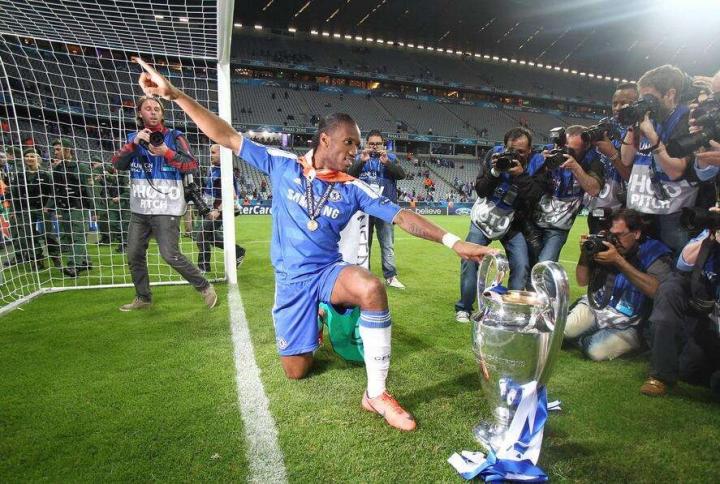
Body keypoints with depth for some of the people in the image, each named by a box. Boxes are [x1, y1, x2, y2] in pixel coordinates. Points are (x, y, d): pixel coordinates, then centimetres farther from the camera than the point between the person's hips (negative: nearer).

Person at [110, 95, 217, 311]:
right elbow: (117, 164, 0)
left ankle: (205, 287, 4)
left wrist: (166, 152, -23)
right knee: (134, 256, 11)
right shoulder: (134, 138, 12)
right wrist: (134, 143, -13)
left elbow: (192, 165, -11)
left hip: (166, 209, -6)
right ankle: (143, 298, 28)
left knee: (170, 255, -13)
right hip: (139, 210, 6)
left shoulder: (174, 136, -1)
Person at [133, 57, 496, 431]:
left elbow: (401, 217, -9)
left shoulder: (352, 189, -2)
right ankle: (312, 325, 42)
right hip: (291, 278, 1)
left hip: (329, 271, 0)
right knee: (296, 370, 6)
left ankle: (376, 394, -21)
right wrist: (175, 95, -7)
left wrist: (453, 242, -19)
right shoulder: (283, 165, -3)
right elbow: (227, 138, -2)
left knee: (372, 288, -36)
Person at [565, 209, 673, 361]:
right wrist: (584, 254, -14)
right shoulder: (606, 245, -1)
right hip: (595, 307, 4)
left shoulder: (655, 253, -11)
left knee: (596, 351, -25)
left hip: (628, 324, -3)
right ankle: (589, 336, 14)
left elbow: (657, 290, -31)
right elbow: (582, 281, 5)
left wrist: (619, 261, -32)